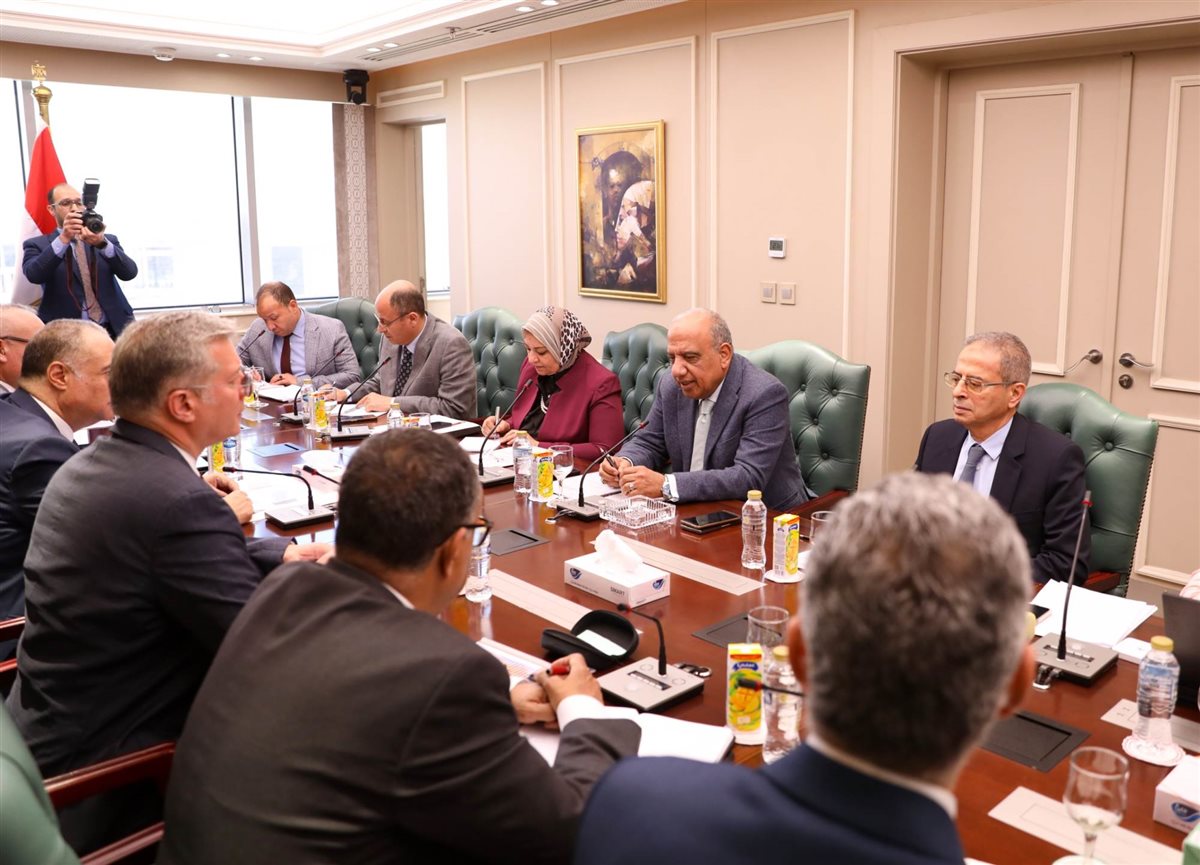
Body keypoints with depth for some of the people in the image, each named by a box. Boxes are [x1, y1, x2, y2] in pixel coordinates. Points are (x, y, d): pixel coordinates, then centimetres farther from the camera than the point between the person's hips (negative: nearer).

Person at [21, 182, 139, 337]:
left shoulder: (108, 240, 15)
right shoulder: (38, 245, 8)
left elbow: (129, 273, -3)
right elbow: (34, 275, -12)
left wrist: (102, 243, -20)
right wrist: (64, 238, -23)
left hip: (113, 331, 2)